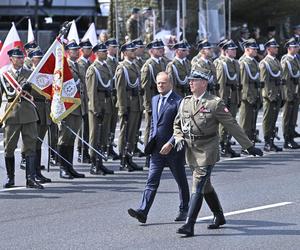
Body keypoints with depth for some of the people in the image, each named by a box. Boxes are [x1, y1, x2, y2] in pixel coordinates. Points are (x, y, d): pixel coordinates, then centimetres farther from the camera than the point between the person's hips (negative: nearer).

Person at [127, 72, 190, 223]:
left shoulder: (178, 102, -11)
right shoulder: (155, 100, 12)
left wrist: (170, 144, -21)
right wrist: (151, 141, 13)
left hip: (174, 148, -5)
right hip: (157, 148, 6)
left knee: (181, 181, 10)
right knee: (152, 180, -4)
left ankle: (184, 210, 26)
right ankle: (142, 212, -12)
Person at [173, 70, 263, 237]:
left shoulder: (215, 103, -9)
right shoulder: (185, 102, 7)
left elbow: (232, 125, -6)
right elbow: (177, 124, 20)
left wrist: (249, 146, -4)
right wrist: (179, 139, -2)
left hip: (207, 151, -6)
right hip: (191, 151, 6)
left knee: (198, 187, -13)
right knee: (205, 186, 17)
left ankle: (189, 226, -15)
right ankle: (219, 217, 35)